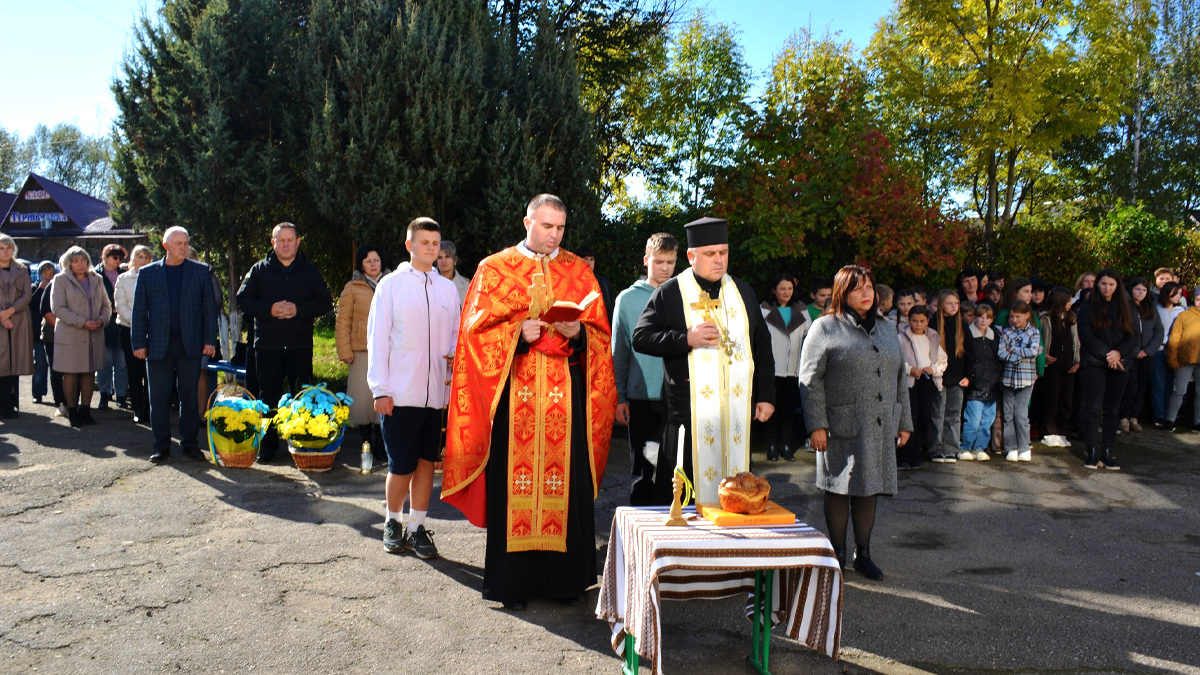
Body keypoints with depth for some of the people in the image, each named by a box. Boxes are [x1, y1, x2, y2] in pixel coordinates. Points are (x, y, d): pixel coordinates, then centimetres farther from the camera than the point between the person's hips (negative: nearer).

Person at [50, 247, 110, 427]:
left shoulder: (96, 279, 13)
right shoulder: (61, 280, 0)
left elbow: (106, 305, 14)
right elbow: (57, 308, -9)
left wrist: (102, 319, -7)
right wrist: (82, 322, -17)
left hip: (94, 335, 4)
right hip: (70, 336, -4)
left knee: (89, 372, 6)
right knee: (71, 373, 0)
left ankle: (85, 409, 14)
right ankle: (72, 411, 9)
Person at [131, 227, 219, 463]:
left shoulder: (201, 271, 7)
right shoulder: (147, 273, 8)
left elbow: (209, 308, 5)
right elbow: (139, 311, 7)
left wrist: (210, 339, -2)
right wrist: (138, 343, 0)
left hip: (190, 344, 0)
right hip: (158, 344, 0)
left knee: (190, 396, 5)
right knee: (159, 397, 3)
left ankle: (190, 443, 14)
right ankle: (161, 446, 13)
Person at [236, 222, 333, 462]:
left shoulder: (310, 271, 8)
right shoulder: (260, 269, 8)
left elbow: (325, 303, 2)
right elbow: (243, 299, 3)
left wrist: (298, 309, -14)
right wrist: (270, 309, -13)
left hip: (300, 346, 0)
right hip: (267, 346, 1)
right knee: (268, 397, 6)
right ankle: (267, 445, 16)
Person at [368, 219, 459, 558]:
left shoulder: (448, 288, 10)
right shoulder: (390, 284, 0)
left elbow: (456, 334, 17)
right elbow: (377, 337, -2)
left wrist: (455, 356, -5)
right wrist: (380, 389, -7)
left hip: (435, 392, 3)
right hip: (399, 393, -3)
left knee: (426, 461, 8)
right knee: (401, 466, 0)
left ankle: (417, 527, 22)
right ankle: (393, 521, 25)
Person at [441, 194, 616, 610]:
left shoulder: (578, 271, 13)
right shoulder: (494, 269, 8)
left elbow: (599, 332, 10)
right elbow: (478, 330, 2)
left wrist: (576, 332, -11)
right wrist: (518, 334, -14)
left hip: (566, 394, 1)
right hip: (514, 393, -1)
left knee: (567, 480, 1)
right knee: (513, 480, 0)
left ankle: (565, 577, 13)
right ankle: (513, 580, 12)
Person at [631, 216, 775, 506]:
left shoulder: (743, 292, 14)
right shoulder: (670, 293, 1)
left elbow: (762, 345, 16)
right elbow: (641, 338, -3)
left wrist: (766, 395, 9)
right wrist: (686, 339, -15)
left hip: (738, 410, 4)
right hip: (691, 413, -4)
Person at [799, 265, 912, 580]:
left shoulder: (886, 331, 16)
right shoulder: (825, 328, -3)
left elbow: (900, 379, 20)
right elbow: (810, 379, -8)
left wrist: (904, 422, 16)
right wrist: (816, 425, -13)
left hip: (879, 428, 5)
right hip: (842, 427, -5)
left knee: (869, 489, 11)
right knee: (839, 490, 3)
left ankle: (863, 553, 24)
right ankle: (837, 554, 18)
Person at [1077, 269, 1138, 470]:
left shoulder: (1126, 307, 12)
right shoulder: (1088, 307, 3)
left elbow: (1133, 336, 6)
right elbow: (1086, 335, -5)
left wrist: (1119, 352, -11)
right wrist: (1106, 354, -13)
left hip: (1119, 365, 3)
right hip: (1093, 364, -3)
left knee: (1113, 410, 5)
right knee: (1093, 408, -5)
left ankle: (1107, 451, 10)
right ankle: (1092, 451, -1)